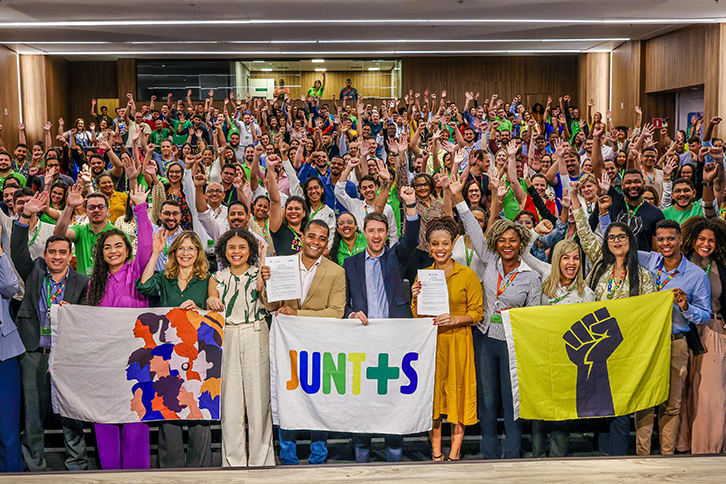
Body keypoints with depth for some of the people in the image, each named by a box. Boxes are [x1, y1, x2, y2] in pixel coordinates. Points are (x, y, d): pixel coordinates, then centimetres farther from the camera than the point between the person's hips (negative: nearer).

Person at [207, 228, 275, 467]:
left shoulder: (258, 273, 8)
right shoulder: (217, 278, 15)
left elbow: (262, 287, -14)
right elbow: (212, 307, 6)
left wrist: (263, 259, -15)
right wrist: (211, 303, -15)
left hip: (256, 339, -2)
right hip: (226, 340, 2)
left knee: (258, 396, -3)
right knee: (229, 400, 0)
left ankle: (261, 461, 6)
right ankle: (233, 461, 8)